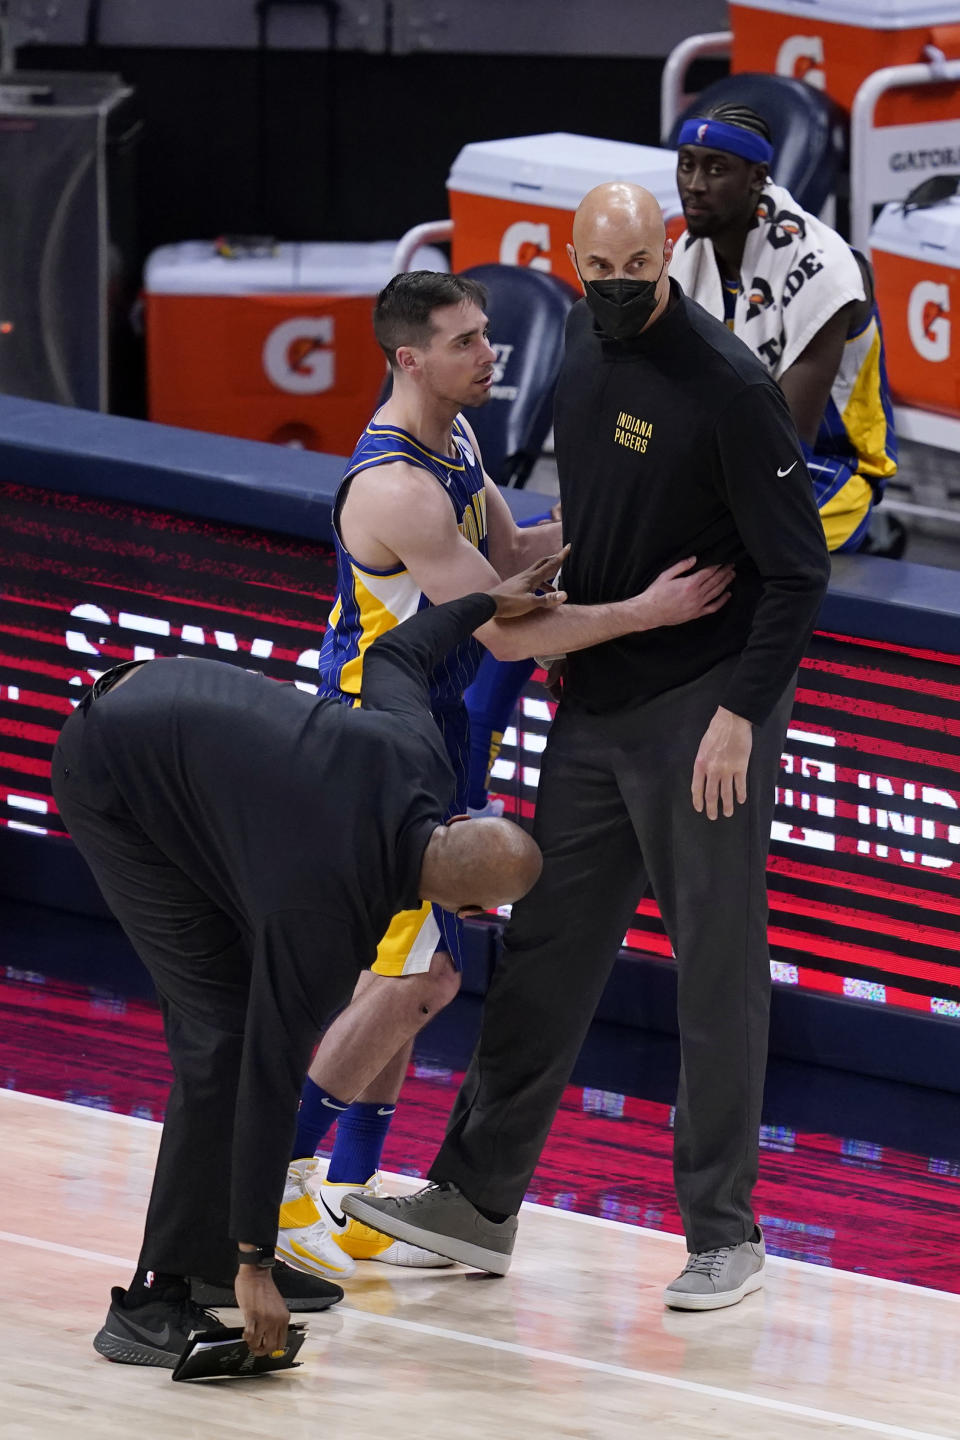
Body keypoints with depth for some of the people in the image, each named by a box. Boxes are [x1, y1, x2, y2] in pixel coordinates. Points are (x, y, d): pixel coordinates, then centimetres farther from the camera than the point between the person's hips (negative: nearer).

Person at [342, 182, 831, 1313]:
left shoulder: (727, 386, -17)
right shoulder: (583, 344, 6)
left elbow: (796, 571, -16)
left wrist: (741, 712, -20)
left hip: (706, 714, -7)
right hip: (594, 705, 7)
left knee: (717, 967, -1)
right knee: (544, 950, 11)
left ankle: (722, 1234, 6)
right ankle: (478, 1200, 18)